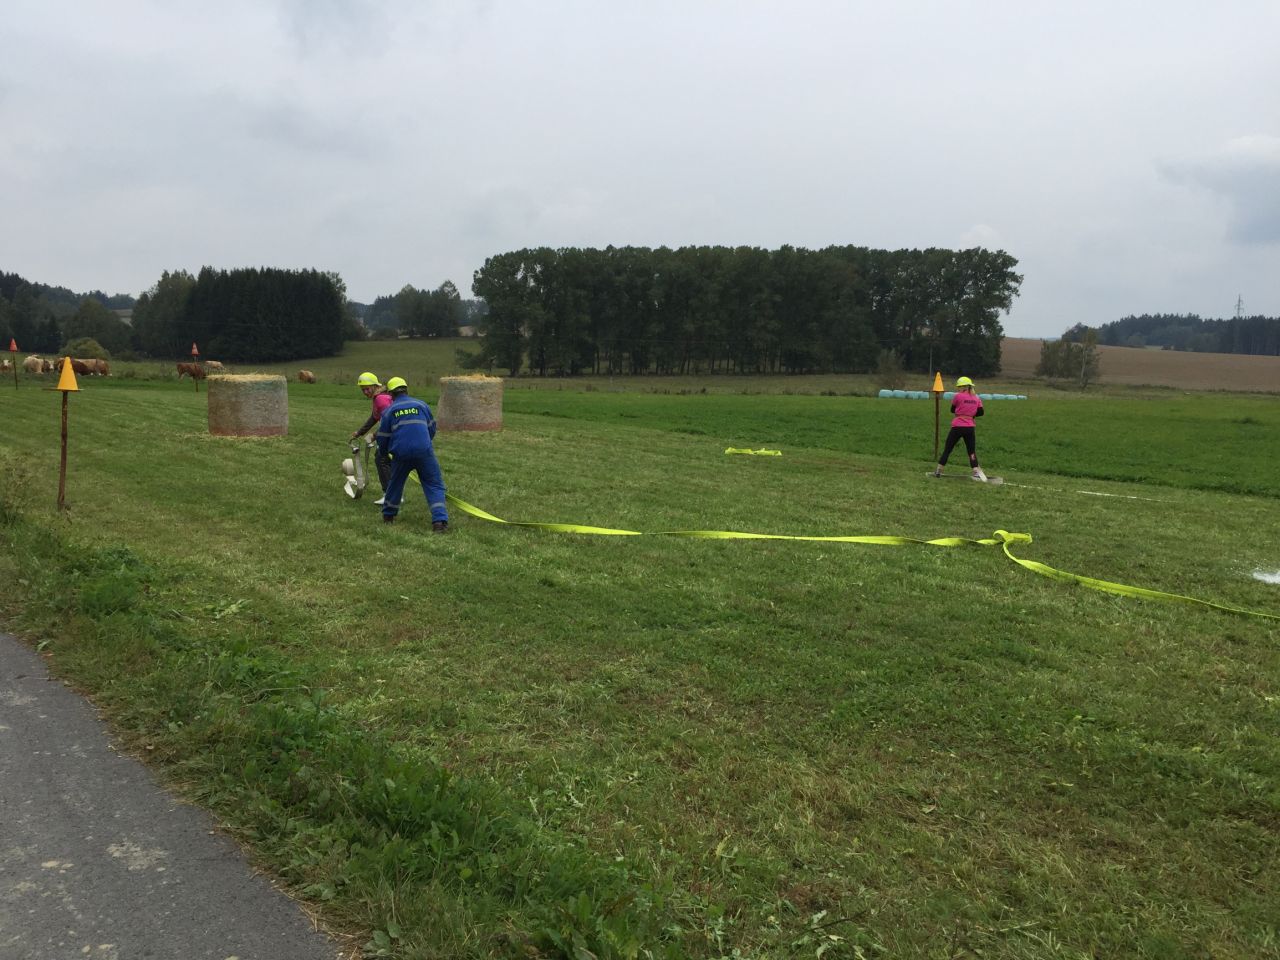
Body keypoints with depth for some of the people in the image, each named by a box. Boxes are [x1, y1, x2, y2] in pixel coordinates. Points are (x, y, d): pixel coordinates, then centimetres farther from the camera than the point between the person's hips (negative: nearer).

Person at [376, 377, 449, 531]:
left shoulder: (388, 411, 9)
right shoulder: (421, 405, 12)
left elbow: (383, 438, 13)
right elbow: (432, 429, 20)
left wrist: (383, 453, 35)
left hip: (401, 454, 1)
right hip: (424, 451, -1)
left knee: (395, 484, 23)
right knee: (434, 486, 2)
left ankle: (388, 516, 37)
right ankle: (440, 521, -12)